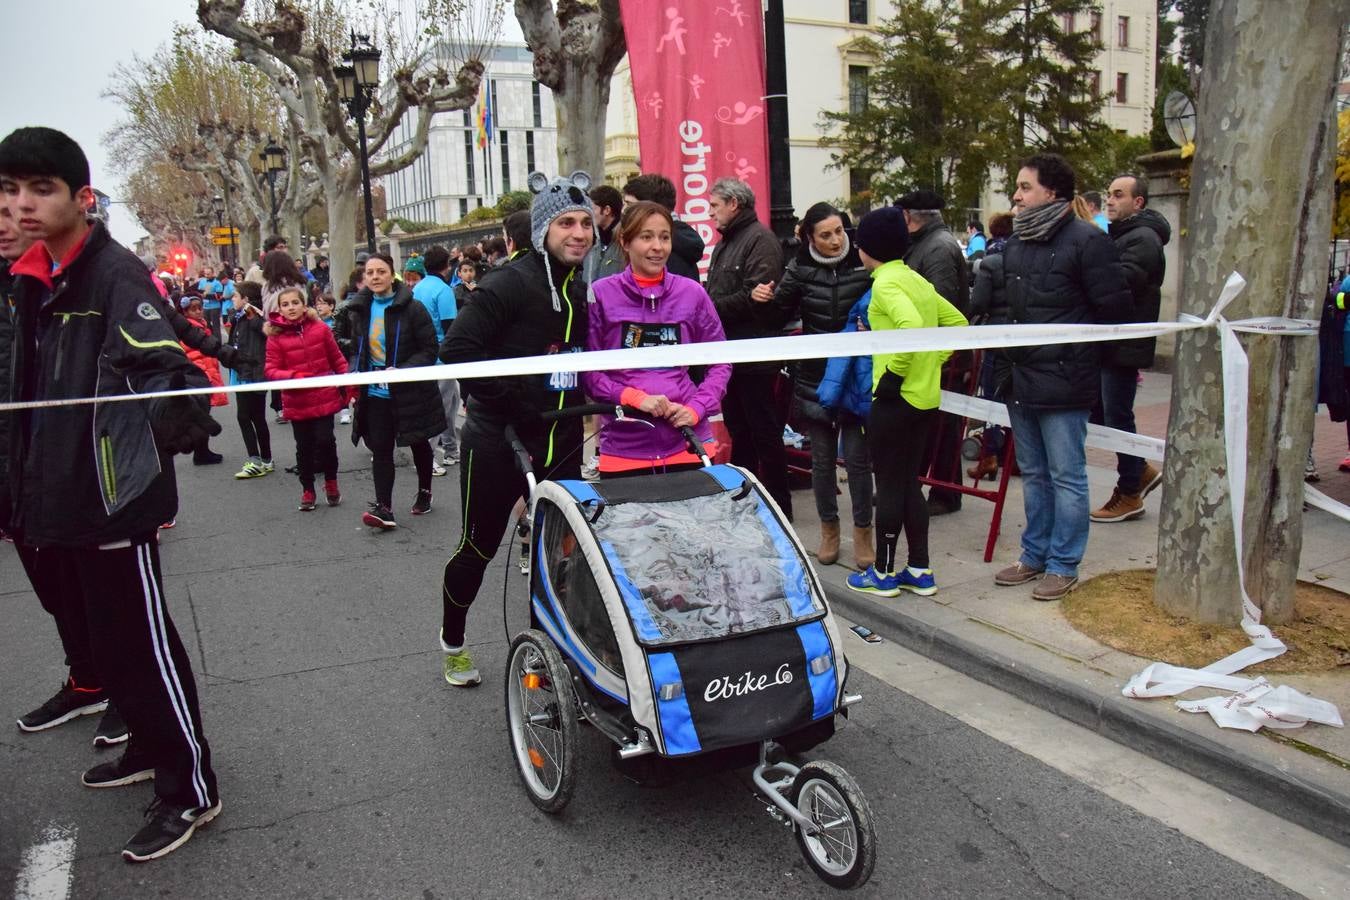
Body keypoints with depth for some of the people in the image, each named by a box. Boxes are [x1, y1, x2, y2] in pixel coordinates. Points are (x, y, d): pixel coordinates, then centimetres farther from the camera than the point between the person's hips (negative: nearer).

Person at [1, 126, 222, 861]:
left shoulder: (117, 274, -14)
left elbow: (159, 366, -28)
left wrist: (180, 407, -47)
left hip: (111, 495, -9)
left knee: (138, 645, -2)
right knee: (94, 635, 19)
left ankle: (190, 789, 12)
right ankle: (152, 748, 38)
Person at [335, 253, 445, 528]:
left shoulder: (412, 308, -14)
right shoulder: (359, 310, 4)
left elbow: (429, 350, -14)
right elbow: (356, 345, 19)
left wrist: (402, 370, -25)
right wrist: (344, 345, -3)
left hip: (410, 390, -4)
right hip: (375, 392, 4)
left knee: (419, 444, 15)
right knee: (380, 449, -2)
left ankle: (424, 493, 36)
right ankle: (383, 508, -3)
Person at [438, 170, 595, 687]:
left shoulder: (586, 290, 9)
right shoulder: (510, 284, -13)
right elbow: (457, 349, -18)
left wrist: (584, 402, 8)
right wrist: (509, 397, -19)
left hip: (561, 443, 6)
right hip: (496, 440, -6)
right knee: (478, 546, 9)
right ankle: (452, 642, 32)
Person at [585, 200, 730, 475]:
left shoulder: (692, 293, 4)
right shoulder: (600, 294, -3)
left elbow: (720, 362, 9)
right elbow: (585, 369, -3)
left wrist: (696, 409, -6)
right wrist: (634, 397, -15)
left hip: (688, 444, 2)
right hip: (624, 446, -2)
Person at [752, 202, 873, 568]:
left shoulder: (864, 266, -6)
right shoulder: (800, 269, 0)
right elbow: (782, 314, 3)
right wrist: (765, 299, -17)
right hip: (815, 377, 2)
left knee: (857, 458, 1)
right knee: (822, 457, 11)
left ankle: (863, 532, 18)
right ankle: (829, 528, 28)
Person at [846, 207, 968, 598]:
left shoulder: (886, 283, -13)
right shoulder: (917, 279, 13)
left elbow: (912, 326, -30)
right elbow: (957, 323, 18)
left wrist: (893, 374, -21)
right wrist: (932, 362, 14)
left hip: (895, 399, -9)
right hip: (926, 398, 9)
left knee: (889, 484, 2)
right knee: (909, 482, 15)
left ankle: (883, 573, 13)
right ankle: (919, 571, 20)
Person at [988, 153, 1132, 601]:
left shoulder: (1087, 240, -10)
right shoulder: (1015, 242, 13)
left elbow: (1114, 310, -10)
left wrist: (1076, 354, -1)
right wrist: (1003, 365, 12)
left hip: (1063, 382, -7)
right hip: (1020, 379, 8)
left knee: (1066, 476, 3)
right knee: (1033, 474, 16)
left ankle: (1063, 564, 13)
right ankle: (1035, 555, 28)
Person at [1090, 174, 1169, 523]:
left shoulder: (1143, 239, -12)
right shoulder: (1118, 235, 19)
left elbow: (1121, 282, -27)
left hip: (1125, 346, -9)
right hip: (1108, 341, 10)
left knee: (1117, 416, -3)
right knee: (1099, 412, 12)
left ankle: (1129, 495, 10)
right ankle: (1140, 471, 27)